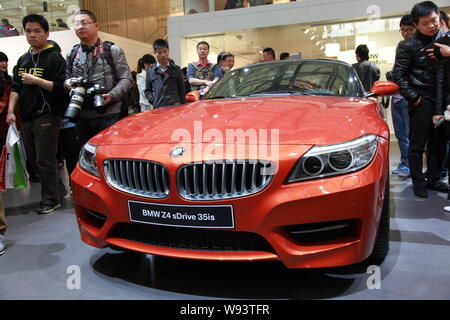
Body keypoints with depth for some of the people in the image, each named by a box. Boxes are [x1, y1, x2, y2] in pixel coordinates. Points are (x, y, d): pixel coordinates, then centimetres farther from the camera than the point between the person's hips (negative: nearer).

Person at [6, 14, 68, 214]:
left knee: (45, 161, -5)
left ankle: (51, 200, 7)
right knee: (34, 159, 12)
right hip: (27, 118, 8)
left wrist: (36, 81, -18)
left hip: (47, 117, -8)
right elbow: (16, 88, 19)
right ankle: (59, 190, 25)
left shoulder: (54, 58, -4)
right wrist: (11, 111, 8)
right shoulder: (23, 60, 19)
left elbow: (62, 87, -13)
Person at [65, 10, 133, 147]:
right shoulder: (72, 55, 16)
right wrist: (68, 82, -3)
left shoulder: (113, 50, 3)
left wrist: (111, 95, -17)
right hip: (82, 116, 4)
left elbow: (126, 79, -2)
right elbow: (66, 78, 22)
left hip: (110, 115, -4)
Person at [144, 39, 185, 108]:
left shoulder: (176, 69, 10)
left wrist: (181, 105, 4)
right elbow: (148, 90, 17)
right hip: (158, 107, 1)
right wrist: (153, 100, 1)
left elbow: (181, 89, 12)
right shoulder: (150, 71, 12)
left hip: (174, 105, -1)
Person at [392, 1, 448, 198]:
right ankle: (418, 182, 11)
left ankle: (433, 179, 24)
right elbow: (398, 76, -7)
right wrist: (414, 98, -10)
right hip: (421, 102, -5)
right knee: (417, 145, 0)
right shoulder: (408, 46, -6)